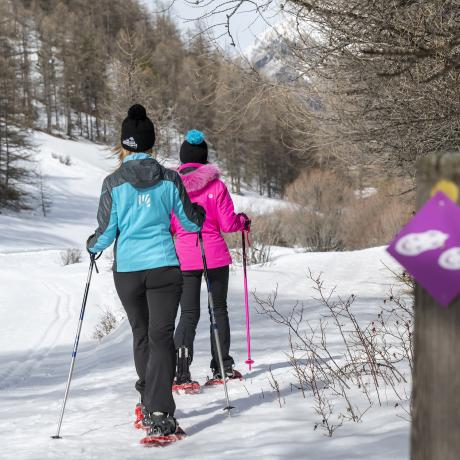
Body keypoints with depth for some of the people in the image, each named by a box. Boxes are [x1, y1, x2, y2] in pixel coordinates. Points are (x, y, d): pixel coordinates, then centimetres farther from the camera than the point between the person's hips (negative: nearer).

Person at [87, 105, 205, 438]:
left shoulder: (114, 183, -6)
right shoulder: (170, 180, -3)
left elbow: (106, 233, -3)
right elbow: (192, 223, 7)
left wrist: (91, 246, 20)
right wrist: (200, 212, 30)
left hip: (127, 270, 1)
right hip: (164, 268, -1)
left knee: (142, 335, 19)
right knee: (161, 336, -3)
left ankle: (148, 403, 32)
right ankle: (159, 413, -16)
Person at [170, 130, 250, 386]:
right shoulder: (216, 186, -6)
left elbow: (167, 227, 1)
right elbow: (228, 224, -6)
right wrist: (243, 221, 15)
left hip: (185, 258, 1)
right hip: (215, 256, -1)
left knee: (189, 314, 4)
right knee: (219, 309, 13)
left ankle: (181, 371, -11)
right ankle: (222, 367, 16)